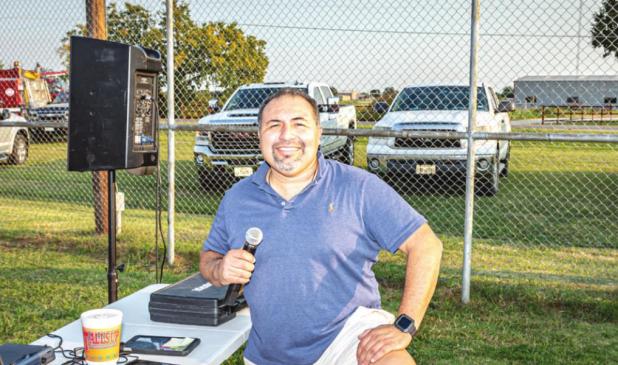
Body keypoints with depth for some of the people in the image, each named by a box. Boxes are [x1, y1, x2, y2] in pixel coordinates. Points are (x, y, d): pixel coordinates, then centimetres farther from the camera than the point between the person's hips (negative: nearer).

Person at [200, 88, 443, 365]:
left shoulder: (358, 187, -9)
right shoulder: (236, 198, 3)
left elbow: (426, 245, -11)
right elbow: (208, 257, 15)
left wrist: (403, 327, -19)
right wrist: (219, 271, -10)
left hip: (348, 331, -4)